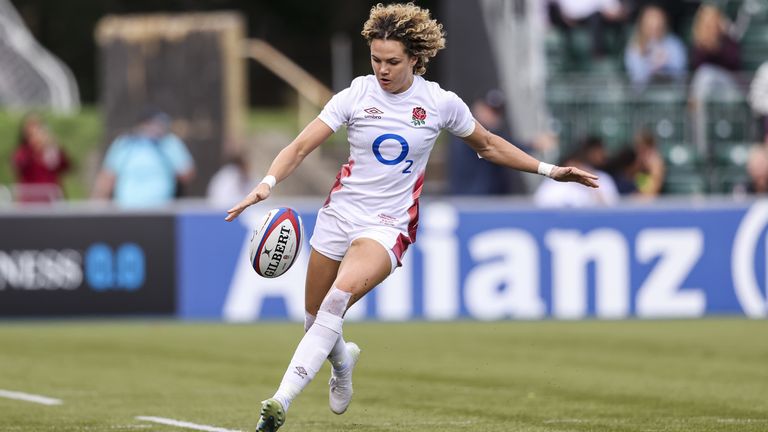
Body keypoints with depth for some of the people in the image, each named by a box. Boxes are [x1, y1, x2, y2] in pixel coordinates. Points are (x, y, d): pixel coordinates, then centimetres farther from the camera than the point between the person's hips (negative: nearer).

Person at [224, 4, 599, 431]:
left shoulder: (441, 103, -4)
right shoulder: (356, 95, -5)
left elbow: (488, 145, 13)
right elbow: (301, 147, -8)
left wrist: (549, 170, 10)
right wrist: (268, 184, -26)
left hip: (389, 224, -3)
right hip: (340, 212, 3)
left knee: (338, 297, -29)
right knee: (315, 318, 9)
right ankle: (343, 362, 48)